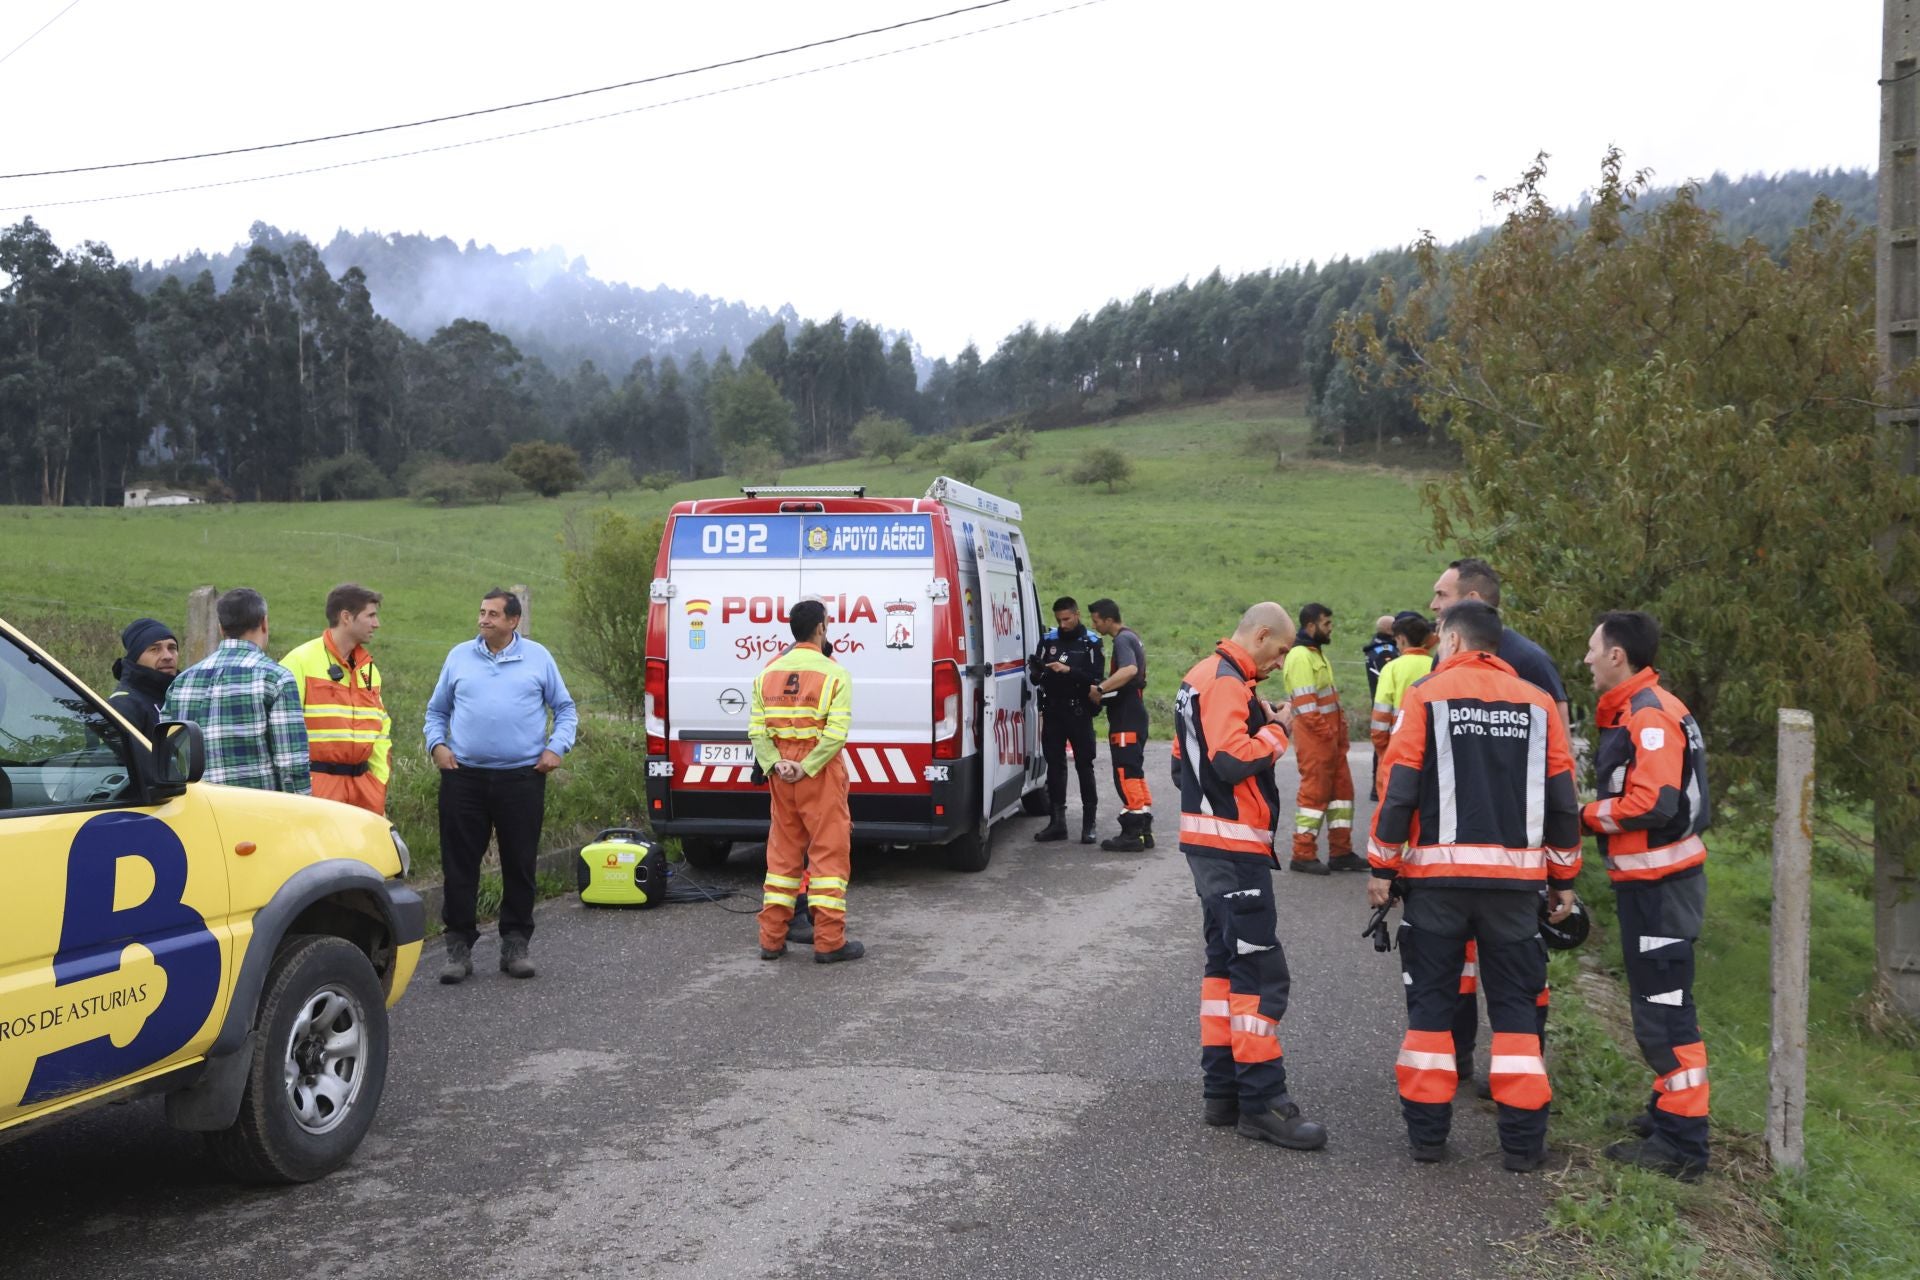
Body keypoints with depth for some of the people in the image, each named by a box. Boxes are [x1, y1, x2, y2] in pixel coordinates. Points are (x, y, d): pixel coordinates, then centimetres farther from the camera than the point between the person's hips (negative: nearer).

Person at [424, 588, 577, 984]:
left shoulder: (538, 658, 6)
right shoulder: (459, 656, 10)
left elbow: (565, 709, 11)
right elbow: (436, 709, 18)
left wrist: (556, 747, -3)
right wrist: (436, 744, 2)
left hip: (522, 777, -1)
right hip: (464, 776, 1)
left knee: (520, 865, 5)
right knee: (459, 866, 1)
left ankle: (516, 944, 16)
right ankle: (459, 947, 9)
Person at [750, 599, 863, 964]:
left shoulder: (769, 673, 6)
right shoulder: (834, 674, -10)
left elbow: (757, 729, -2)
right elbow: (836, 734, -19)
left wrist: (775, 764, -8)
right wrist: (806, 769, -16)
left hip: (781, 776, 5)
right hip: (821, 775, -5)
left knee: (783, 853, 14)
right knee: (829, 853, 2)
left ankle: (772, 940, 17)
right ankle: (829, 943, 3)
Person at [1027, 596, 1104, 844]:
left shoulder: (1090, 642, -1)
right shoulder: (1049, 640, 8)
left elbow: (1095, 679, -10)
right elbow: (1036, 677, 8)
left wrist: (1069, 670, -22)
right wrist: (1037, 670, -14)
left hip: (1079, 713, -4)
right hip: (1052, 712, 4)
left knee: (1084, 766, -2)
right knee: (1054, 766, 6)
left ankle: (1089, 823, 4)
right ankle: (1057, 822, 12)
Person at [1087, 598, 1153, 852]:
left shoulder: (1122, 640, -14)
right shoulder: (1130, 637, 19)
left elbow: (1129, 670, -33)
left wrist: (1101, 688, -36)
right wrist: (1105, 689, 23)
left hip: (1126, 717, -11)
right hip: (1133, 714, 11)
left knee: (1126, 774, -8)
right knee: (1134, 773, 14)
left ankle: (1132, 834, -7)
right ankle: (1144, 830, 18)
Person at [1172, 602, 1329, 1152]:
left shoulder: (1203, 677, 17)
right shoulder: (1227, 683, -15)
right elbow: (1232, 759, -27)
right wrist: (1277, 730, -11)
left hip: (1206, 842, 11)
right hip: (1233, 846, -11)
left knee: (1226, 960, 16)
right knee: (1261, 971, -8)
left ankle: (1222, 1088, 22)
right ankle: (1262, 1101, -5)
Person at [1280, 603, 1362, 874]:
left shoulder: (1318, 654, 18)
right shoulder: (1300, 656, -15)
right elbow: (1305, 704, -21)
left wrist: (1340, 731, 15)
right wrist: (1325, 732, -18)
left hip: (1331, 737, 10)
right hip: (1314, 739, -10)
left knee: (1342, 788, 11)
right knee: (1314, 792, -5)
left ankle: (1341, 852, 17)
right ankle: (1303, 855, 2)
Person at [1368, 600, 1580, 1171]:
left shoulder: (1426, 696, -3)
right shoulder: (1537, 703, 7)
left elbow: (1399, 790, -7)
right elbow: (1562, 799, 7)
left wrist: (1382, 868, 2)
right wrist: (1563, 879, 16)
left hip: (1436, 874, -2)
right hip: (1516, 877, 2)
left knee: (1431, 1001, 9)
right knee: (1515, 1005, 11)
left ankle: (1427, 1131, 13)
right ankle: (1523, 1140, 11)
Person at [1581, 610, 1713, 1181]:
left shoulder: (1651, 715, -19)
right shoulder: (1630, 712, 13)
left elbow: (1653, 802, -27)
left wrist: (1584, 815, -14)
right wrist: (1595, 808, 1)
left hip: (1660, 883, -11)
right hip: (1647, 879, 11)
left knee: (1664, 1006, -5)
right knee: (1656, 1000, 20)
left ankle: (1681, 1140, 1)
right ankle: (1670, 1109, 32)